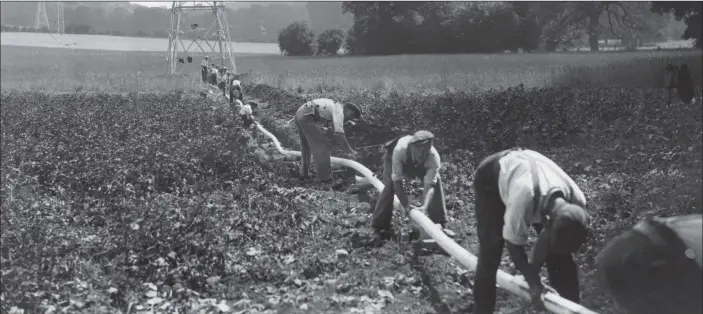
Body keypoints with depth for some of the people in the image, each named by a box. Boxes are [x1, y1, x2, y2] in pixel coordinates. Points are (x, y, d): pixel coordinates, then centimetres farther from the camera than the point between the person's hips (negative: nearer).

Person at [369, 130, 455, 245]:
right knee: (389, 186, -23)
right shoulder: (399, 150, -46)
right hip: (393, 159, -2)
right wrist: (406, 206, -44)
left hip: (420, 165, 2)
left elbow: (429, 185, -39)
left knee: (435, 182, -14)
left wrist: (425, 206, -55)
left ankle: (439, 225, 2)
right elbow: (397, 182, -40)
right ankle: (379, 229, -11)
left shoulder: (434, 157, -39)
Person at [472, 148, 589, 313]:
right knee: (490, 252, -14)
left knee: (560, 253, -2)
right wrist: (533, 283, -20)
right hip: (491, 177, -4)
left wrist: (534, 274, -10)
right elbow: (513, 243, -28)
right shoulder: (524, 199, -47)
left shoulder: (577, 201, -31)